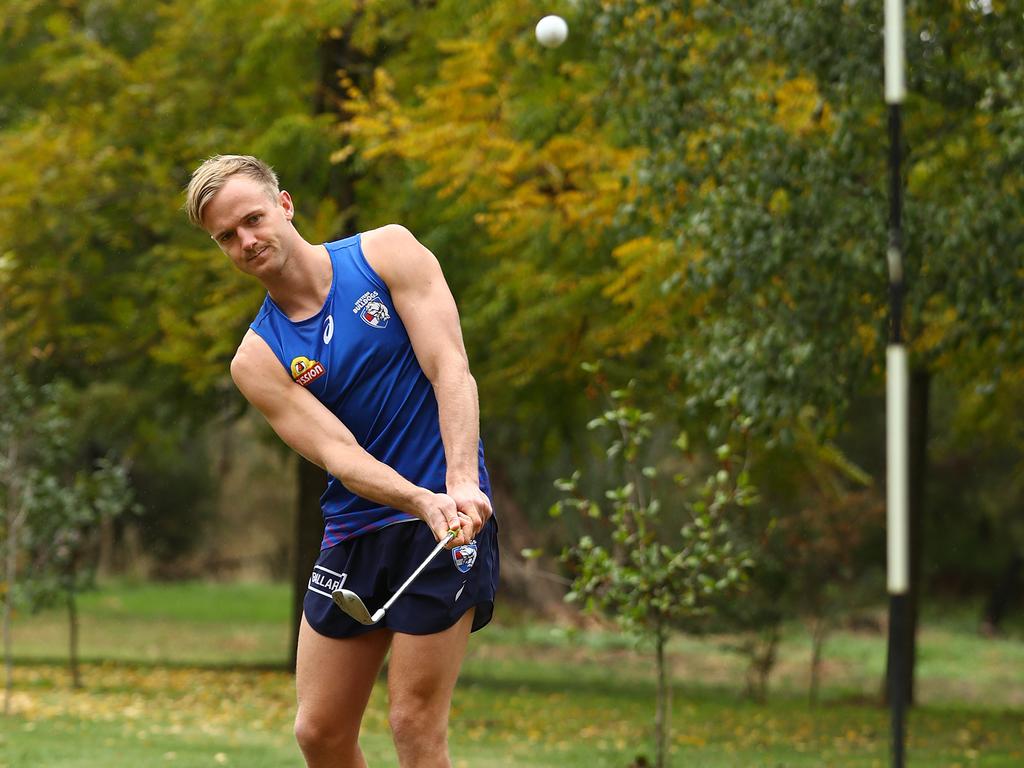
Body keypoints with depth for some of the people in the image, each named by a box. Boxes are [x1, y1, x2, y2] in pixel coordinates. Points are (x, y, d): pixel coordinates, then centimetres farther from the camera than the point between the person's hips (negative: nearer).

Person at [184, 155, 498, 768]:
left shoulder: (386, 252, -2)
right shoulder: (257, 359, 1)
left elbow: (452, 372, -10)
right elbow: (338, 453, -11)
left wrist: (461, 485, -26)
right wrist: (424, 502, -30)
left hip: (453, 515, -4)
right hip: (353, 533, 4)